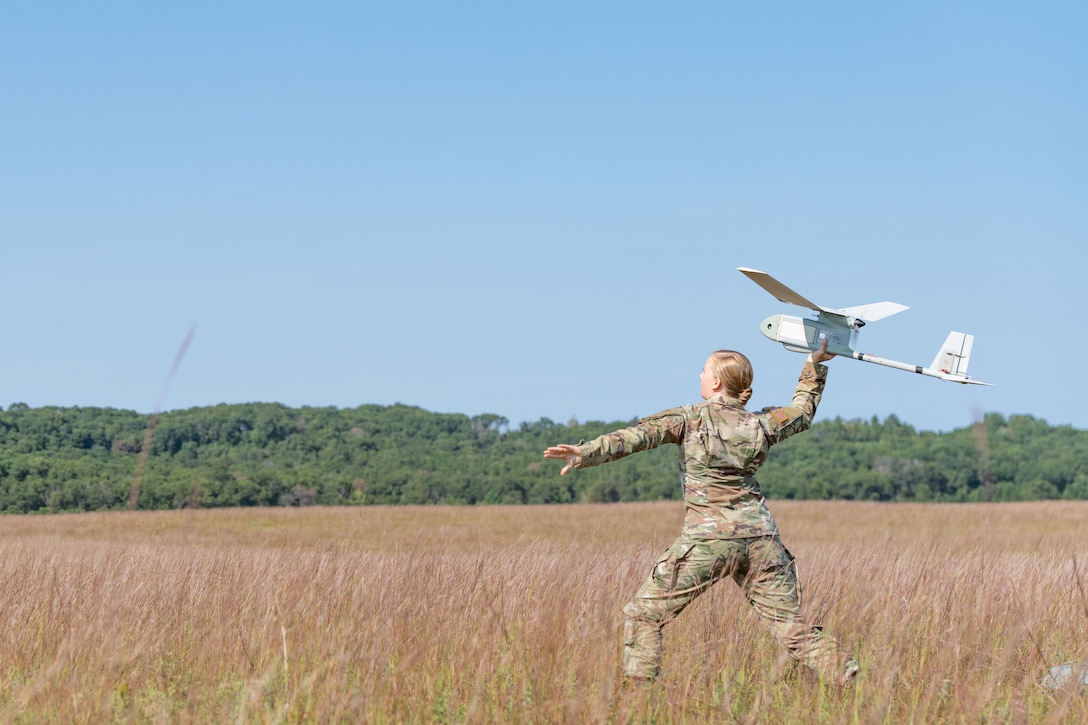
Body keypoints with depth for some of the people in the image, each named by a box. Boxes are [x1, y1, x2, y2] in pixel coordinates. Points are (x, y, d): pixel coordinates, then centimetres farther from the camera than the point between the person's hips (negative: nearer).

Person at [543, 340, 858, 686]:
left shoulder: (690, 418, 0)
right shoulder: (759, 424, 11)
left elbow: (638, 435, -12)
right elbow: (803, 411, 30)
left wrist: (586, 454, -20)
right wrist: (815, 364, 41)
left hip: (708, 539, -4)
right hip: (759, 537, 4)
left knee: (644, 614, 6)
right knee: (792, 626, 7)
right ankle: (848, 678, 0)